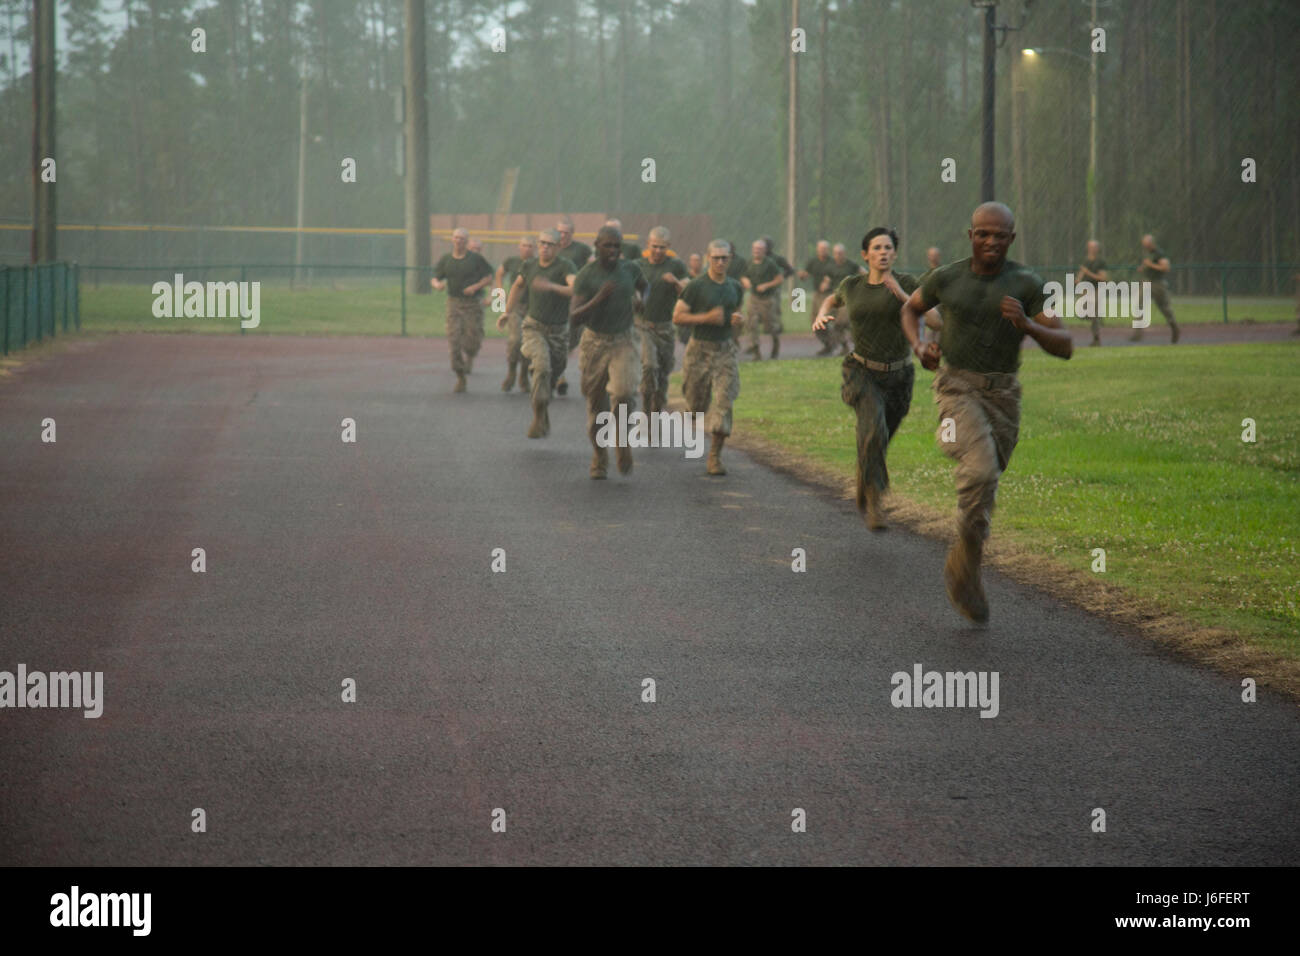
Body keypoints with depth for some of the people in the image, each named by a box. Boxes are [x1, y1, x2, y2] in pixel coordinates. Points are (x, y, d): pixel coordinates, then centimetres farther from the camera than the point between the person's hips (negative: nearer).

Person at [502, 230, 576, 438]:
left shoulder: (565, 267, -15)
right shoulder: (530, 265, 0)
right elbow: (518, 285, 23)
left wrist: (552, 287, -45)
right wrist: (508, 311, 22)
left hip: (558, 331, 0)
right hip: (534, 326, 1)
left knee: (551, 375, 14)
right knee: (542, 366, -24)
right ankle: (541, 419, -20)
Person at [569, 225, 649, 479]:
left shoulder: (630, 268, -4)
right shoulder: (585, 276, -13)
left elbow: (642, 284, 22)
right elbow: (575, 318, -20)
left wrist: (641, 299, -1)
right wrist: (599, 297, -32)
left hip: (623, 343, 1)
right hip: (594, 343, -1)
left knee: (623, 393, -24)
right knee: (597, 406, 8)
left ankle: (623, 438, 2)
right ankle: (599, 458, 30)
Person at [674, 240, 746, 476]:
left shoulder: (735, 287, 8)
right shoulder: (696, 286, -7)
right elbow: (677, 316, -9)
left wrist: (739, 320, 1)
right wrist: (707, 318, -19)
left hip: (726, 350, 3)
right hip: (700, 349, -3)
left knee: (724, 402, -10)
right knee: (697, 402, 6)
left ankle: (714, 458, -8)